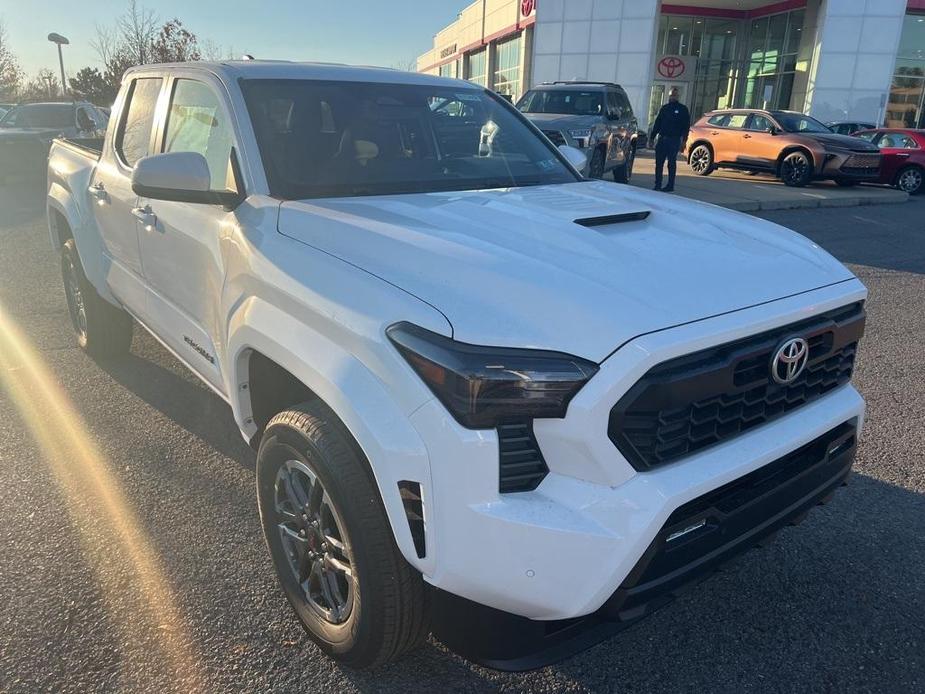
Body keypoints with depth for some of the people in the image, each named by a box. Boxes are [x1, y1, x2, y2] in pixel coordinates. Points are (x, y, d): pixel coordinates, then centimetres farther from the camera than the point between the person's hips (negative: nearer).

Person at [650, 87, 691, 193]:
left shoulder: (683, 109, 2)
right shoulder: (664, 108, 14)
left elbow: (686, 126, -2)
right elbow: (657, 124, 15)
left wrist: (684, 140, -11)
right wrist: (652, 137, 8)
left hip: (674, 140, -4)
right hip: (662, 139, 4)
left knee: (671, 163, 0)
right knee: (659, 162, 0)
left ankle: (670, 186, 5)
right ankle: (657, 185, 5)